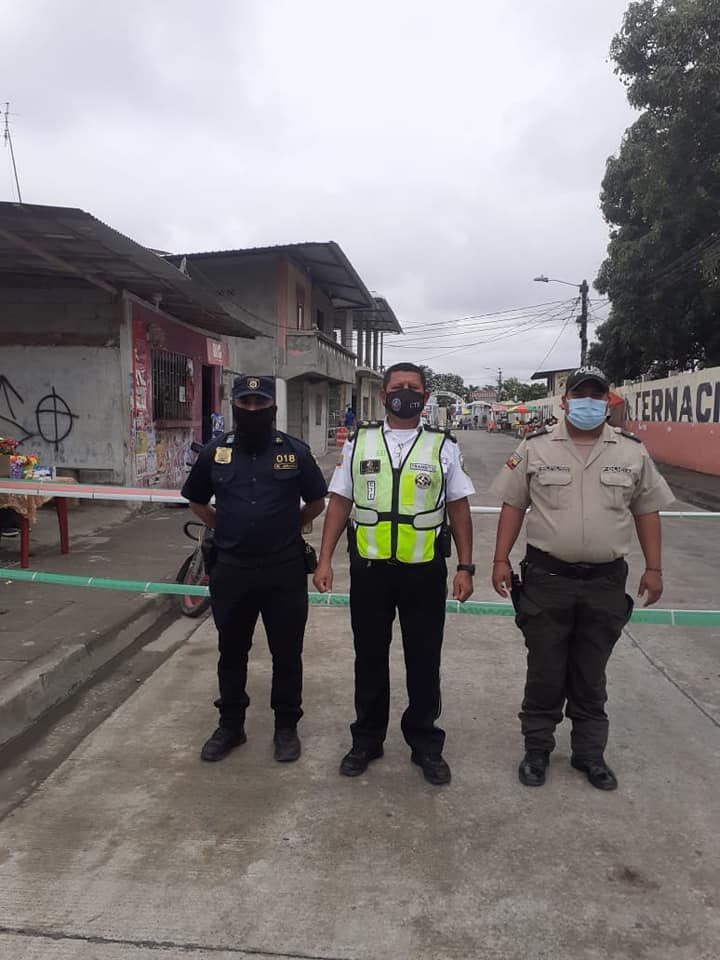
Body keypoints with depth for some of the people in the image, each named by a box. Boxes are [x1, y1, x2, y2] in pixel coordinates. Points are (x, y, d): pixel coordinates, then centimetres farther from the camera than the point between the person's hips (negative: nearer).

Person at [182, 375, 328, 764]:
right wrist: (227, 529, 13)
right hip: (231, 570, 2)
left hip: (284, 570, -1)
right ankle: (230, 725, 32)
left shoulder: (296, 452, -3)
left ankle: (286, 727, 27)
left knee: (287, 653, 10)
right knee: (231, 652, 15)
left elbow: (316, 502, 9)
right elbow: (197, 501, 16)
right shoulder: (214, 452, 1)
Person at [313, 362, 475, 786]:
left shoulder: (444, 446, 2)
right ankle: (367, 741, 30)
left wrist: (466, 567, -2)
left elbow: (459, 510, 4)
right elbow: (340, 504, 6)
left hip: (425, 572, -1)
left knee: (424, 662, 9)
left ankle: (426, 744, 27)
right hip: (369, 570, 1)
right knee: (369, 659, 13)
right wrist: (325, 559, 0)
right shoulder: (359, 442, 5)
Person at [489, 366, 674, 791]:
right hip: (547, 578, -1)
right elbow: (513, 505, 1)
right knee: (545, 671, 9)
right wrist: (501, 560, -3)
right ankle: (537, 749, 26)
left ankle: (590, 753, 30)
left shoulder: (633, 452, 3)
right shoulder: (535, 447, -2)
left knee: (591, 675, 14)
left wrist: (654, 568, 5)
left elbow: (647, 511, 9)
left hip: (606, 581, 2)